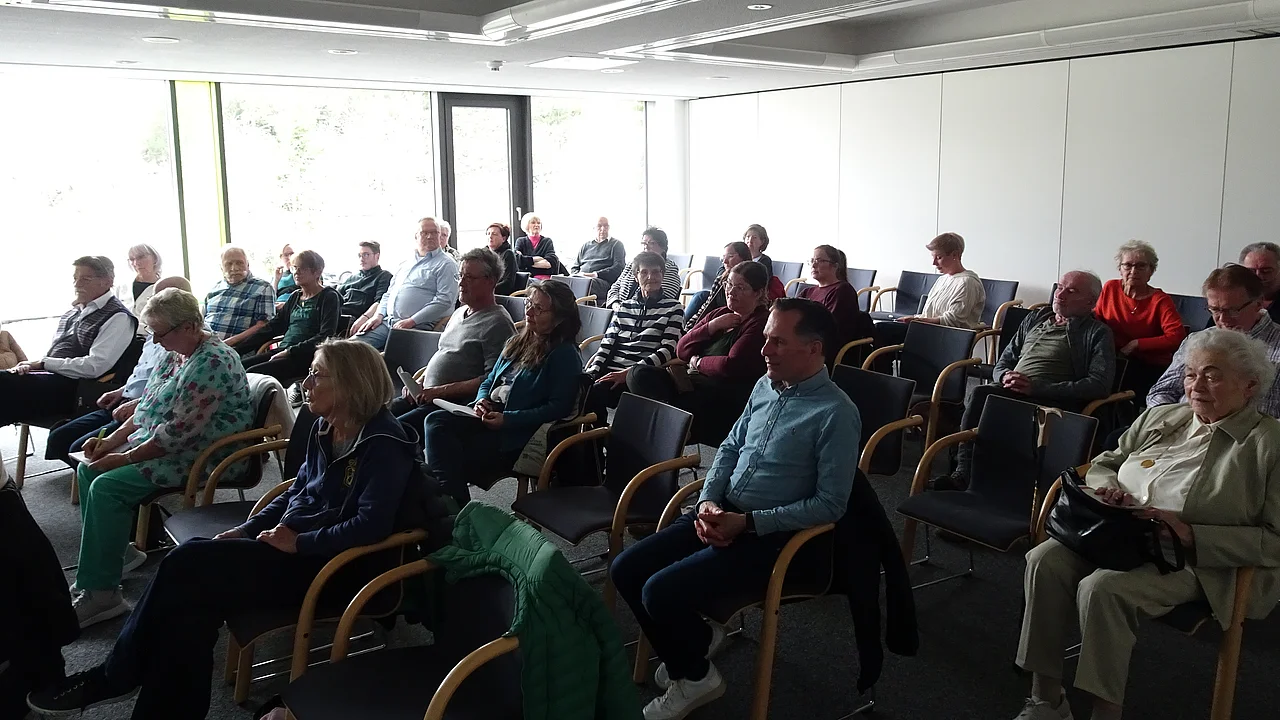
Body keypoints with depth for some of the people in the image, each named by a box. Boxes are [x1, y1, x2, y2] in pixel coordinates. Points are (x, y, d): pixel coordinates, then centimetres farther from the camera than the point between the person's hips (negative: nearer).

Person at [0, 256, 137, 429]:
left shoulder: (118, 318, -7)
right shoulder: (73, 311, 20)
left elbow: (95, 366, -16)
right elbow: (53, 352, 21)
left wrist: (42, 363, -12)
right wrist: (32, 364, -2)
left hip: (71, 388, -8)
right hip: (49, 377, 8)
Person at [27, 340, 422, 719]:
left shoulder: (383, 445, -17)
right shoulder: (324, 427, 10)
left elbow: (371, 524, -25)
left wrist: (300, 543, -21)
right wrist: (248, 529, 8)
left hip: (329, 565, -8)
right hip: (293, 546, 8)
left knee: (188, 564, -17)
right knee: (193, 597, -17)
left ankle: (116, 677, -1)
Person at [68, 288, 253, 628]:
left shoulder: (212, 362, -22)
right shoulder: (176, 354, 10)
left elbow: (180, 431, -25)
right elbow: (147, 407, 17)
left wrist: (126, 458, -18)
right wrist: (112, 440, 4)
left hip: (200, 455, -10)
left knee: (106, 486, -22)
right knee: (87, 470, 6)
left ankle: (99, 592, -13)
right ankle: (116, 550, 20)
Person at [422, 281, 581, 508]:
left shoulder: (564, 355, -5)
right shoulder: (518, 342, 19)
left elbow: (559, 407, -14)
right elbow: (489, 381, 26)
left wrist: (507, 419, -19)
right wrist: (481, 400, 1)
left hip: (515, 434, -8)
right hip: (488, 417, 8)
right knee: (436, 421, -20)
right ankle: (452, 498, -27)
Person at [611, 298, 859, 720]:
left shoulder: (836, 413, -16)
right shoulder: (765, 386, 6)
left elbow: (831, 504, -17)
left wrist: (747, 523, -20)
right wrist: (708, 502, -5)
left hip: (771, 537, -8)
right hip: (720, 514, 8)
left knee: (661, 591, -21)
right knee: (625, 571, -2)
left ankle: (695, 677, 8)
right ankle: (696, 640, 19)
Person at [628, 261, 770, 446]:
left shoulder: (761, 323, -6)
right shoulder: (719, 314, 20)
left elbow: (731, 366, -18)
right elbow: (681, 351, 13)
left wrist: (697, 362, 0)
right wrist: (712, 326, -1)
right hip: (692, 382, 9)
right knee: (638, 374, -14)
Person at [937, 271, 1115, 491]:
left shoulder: (1097, 333, 10)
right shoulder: (1035, 319, 27)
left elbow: (1099, 385, -6)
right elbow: (1001, 363, 29)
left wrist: (1037, 387, -14)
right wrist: (1006, 376, 1)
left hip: (1051, 399, -5)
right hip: (1010, 389, 5)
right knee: (978, 393, -31)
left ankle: (964, 475, -30)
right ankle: (963, 473, -34)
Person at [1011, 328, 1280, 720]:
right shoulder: (1160, 417, 17)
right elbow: (1101, 464, 24)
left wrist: (1191, 535, -19)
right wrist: (1108, 488, 0)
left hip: (1195, 562, -6)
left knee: (1102, 588, -33)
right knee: (1045, 560, -22)